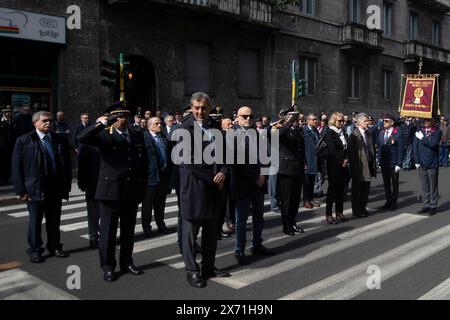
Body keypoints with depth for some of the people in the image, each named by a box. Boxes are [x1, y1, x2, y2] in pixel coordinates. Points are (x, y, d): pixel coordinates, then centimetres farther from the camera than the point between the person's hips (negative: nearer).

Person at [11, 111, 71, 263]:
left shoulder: (60, 141, 5)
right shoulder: (24, 141, -3)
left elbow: (67, 166, 8)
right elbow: (17, 167, -4)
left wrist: (66, 187, 3)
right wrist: (21, 190, -8)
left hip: (55, 188, 3)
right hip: (34, 189, -3)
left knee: (54, 220, 12)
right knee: (35, 221, 8)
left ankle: (54, 247, 26)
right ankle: (35, 250, 21)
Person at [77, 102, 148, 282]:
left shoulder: (137, 135, 11)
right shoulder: (104, 135, -2)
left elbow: (144, 161, 13)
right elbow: (82, 138, -19)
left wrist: (143, 186, 8)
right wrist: (101, 124, -24)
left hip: (132, 190, 4)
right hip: (111, 189, -4)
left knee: (128, 230, 14)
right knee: (108, 230, 6)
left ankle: (126, 262, 29)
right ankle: (108, 267, 18)